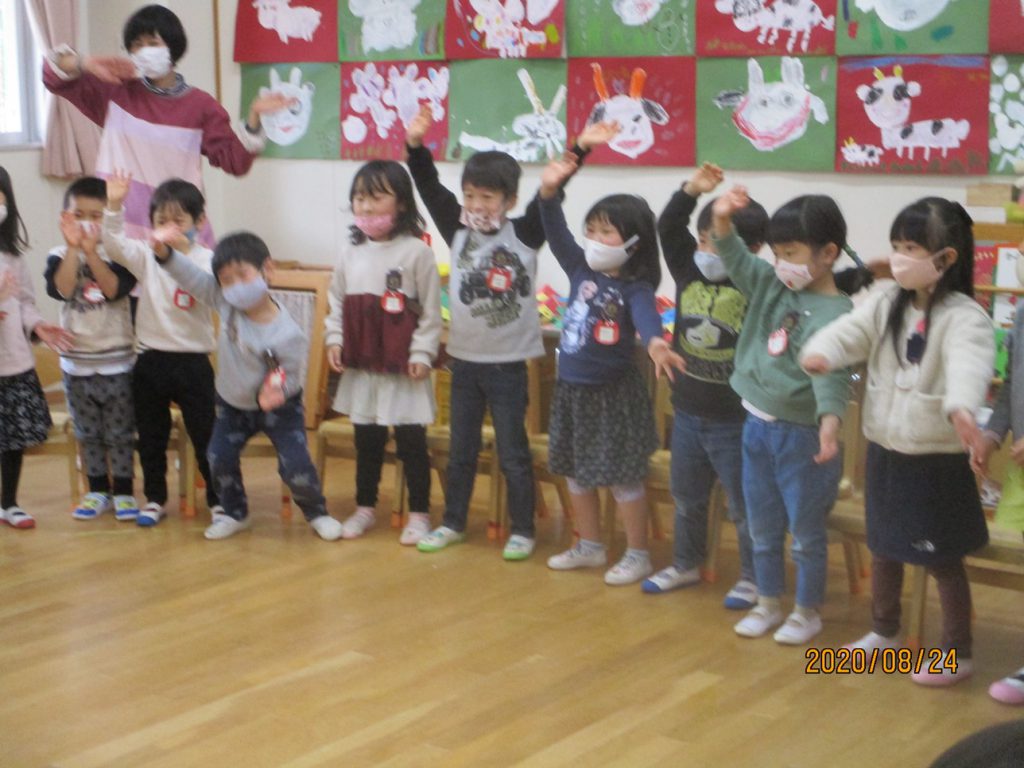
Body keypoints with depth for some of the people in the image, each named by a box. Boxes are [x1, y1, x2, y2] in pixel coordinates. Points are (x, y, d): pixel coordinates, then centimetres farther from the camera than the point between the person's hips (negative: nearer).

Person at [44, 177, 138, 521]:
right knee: (87, 433, 11)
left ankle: (123, 492, 14)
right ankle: (98, 491, 22)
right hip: (76, 361, 2)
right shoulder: (60, 256, -1)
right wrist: (74, 249, -21)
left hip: (117, 360, -2)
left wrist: (91, 251, -25)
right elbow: (61, 290, -17)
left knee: (120, 433, 4)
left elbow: (115, 290, -20)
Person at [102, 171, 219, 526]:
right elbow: (115, 245, -13)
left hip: (192, 360, -3)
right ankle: (154, 499, 28)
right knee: (151, 435, 14)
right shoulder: (146, 255, 2)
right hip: (150, 359, 3)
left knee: (205, 433, 5)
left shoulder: (206, 260, -7)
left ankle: (218, 498, 20)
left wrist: (175, 255, -36)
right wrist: (113, 207, -29)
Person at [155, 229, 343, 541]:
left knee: (295, 464, -12)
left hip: (279, 407, -5)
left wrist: (271, 394, -41)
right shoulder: (225, 302, -18)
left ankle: (316, 512, 15)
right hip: (233, 403, 5)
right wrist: (165, 252, -38)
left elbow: (290, 378, -21)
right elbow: (193, 276, -21)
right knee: (220, 457, -3)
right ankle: (234, 513, 22)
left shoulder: (288, 336, -31)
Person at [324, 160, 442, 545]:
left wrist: (421, 354, -12)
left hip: (403, 367, -5)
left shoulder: (417, 251, -9)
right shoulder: (351, 251, 6)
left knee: (411, 441, 3)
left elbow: (431, 311, -8)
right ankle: (364, 507, 29)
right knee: (366, 440, 16)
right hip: (361, 363, 5)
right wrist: (334, 339, 2)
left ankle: (419, 513, 14)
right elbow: (336, 301, 13)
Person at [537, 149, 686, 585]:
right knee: (576, 472, 16)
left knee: (625, 477, 2)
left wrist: (656, 344, -56)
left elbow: (646, 316, -34)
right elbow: (556, 232, -7)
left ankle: (637, 554, 16)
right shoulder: (580, 269, 1)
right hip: (572, 388, 6)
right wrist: (549, 193, -25)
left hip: (615, 393, -6)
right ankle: (589, 546, 32)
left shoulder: (635, 287, -15)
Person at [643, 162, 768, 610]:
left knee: (745, 504, 7)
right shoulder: (689, 270, 0)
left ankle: (752, 577, 23)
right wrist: (691, 191, -12)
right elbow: (668, 229, 0)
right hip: (688, 411, 6)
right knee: (686, 497, 21)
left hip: (736, 420, -6)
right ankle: (686, 564, 39)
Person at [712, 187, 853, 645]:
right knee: (762, 527, 18)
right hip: (758, 426, 7)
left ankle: (807, 612, 24)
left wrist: (830, 420, -46)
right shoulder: (771, 286, 3)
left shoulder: (835, 314, -19)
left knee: (806, 531, 8)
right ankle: (768, 603, 33)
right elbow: (736, 260, 9)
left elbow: (832, 373, -30)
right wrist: (722, 221, -10)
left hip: (801, 434, -7)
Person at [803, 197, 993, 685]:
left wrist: (960, 407, -57)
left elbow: (969, 364, -36)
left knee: (944, 560, 6)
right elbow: (851, 332, -11)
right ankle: (883, 632, 40)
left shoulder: (964, 316, -18)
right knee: (883, 547, 21)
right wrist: (821, 353, -35)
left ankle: (957, 654, 22)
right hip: (885, 449, 6)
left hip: (938, 459, -6)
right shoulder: (885, 303, 2)